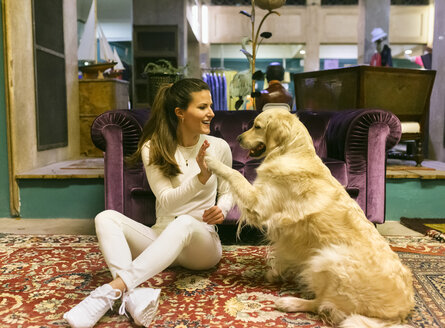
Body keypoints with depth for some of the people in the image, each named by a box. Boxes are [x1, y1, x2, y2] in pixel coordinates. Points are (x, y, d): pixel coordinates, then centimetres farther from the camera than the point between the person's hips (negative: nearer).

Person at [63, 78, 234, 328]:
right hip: (162, 237, 2)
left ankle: (112, 290, -45)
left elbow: (227, 192, 14)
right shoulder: (153, 148, -4)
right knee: (106, 217, -22)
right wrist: (201, 177, -29)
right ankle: (133, 294, -45)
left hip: (202, 243, -1)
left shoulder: (220, 147, -2)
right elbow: (166, 201, -13)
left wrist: (222, 209, -9)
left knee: (185, 223, -37)